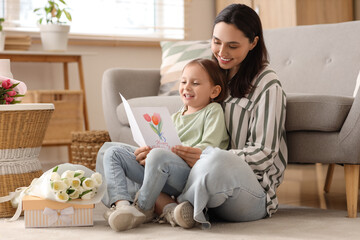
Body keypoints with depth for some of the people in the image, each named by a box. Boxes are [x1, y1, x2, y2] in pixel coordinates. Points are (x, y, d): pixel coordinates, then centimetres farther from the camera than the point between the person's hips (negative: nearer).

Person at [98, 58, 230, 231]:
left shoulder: (213, 111, 9)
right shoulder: (176, 117, 30)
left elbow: (209, 149, -5)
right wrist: (147, 151, 0)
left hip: (190, 172, -8)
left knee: (159, 156, -38)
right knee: (113, 153, -2)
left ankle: (143, 208, -16)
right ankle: (122, 204, -29)